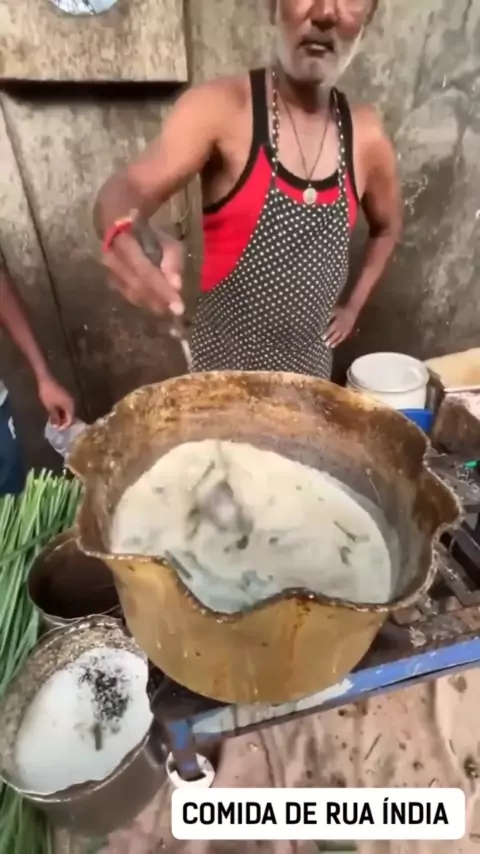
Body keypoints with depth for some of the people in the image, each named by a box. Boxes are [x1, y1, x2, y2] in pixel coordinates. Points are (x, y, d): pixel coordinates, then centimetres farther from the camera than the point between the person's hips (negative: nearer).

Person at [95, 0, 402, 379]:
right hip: (225, 367, -3)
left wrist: (353, 305, 10)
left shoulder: (367, 137, 2)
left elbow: (388, 227, 18)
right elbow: (127, 190, -22)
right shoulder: (221, 107, -10)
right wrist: (126, 238, -44)